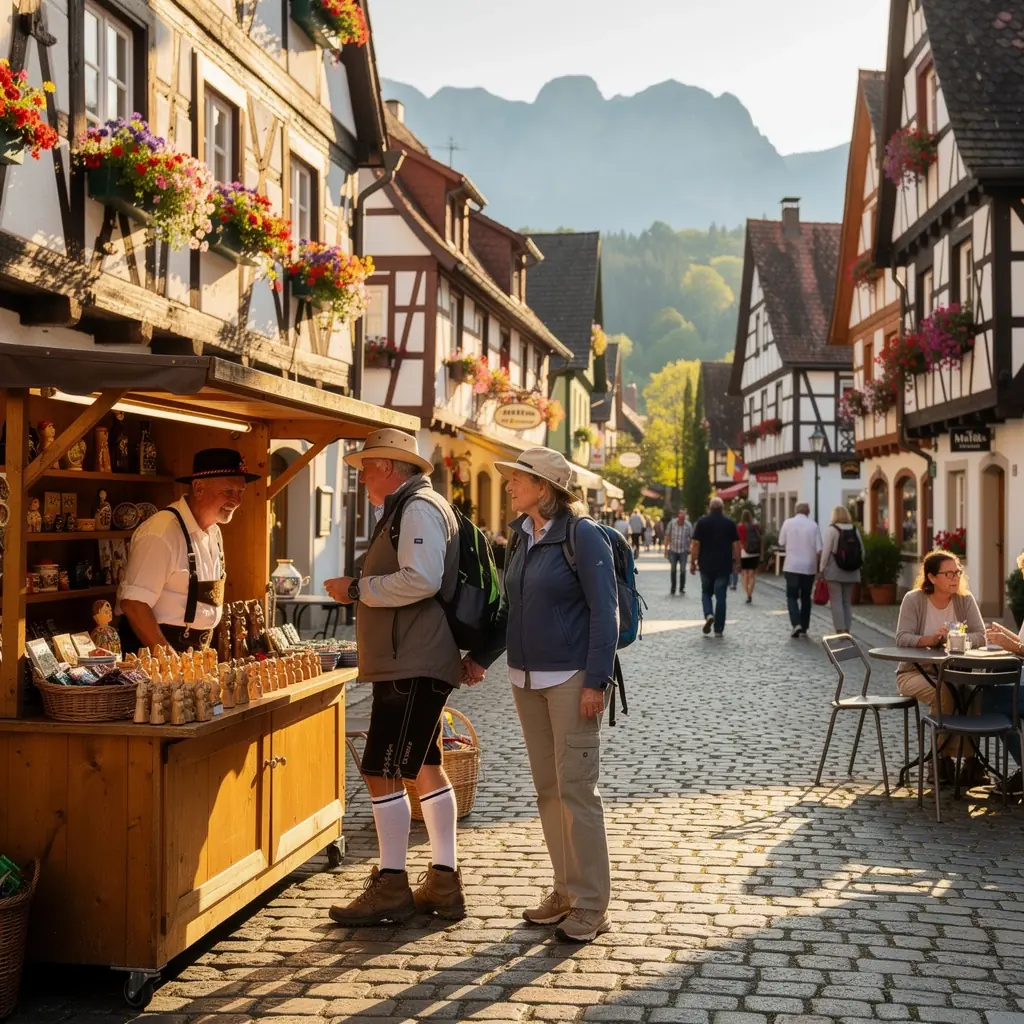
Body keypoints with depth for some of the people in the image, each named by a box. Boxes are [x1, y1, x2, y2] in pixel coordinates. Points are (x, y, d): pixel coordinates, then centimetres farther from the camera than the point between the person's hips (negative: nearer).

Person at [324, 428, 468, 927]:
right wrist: (362, 589, 18)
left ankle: (391, 888, 0)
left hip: (413, 666, -11)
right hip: (413, 664, 11)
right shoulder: (410, 508, 21)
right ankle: (444, 884, 22)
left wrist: (357, 588, -17)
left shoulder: (418, 508, -13)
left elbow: (421, 580, -26)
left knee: (382, 771, -8)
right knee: (426, 768, 14)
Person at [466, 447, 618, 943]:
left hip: (571, 679, -7)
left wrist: (595, 681, -17)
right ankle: (566, 891, 23)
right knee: (547, 788, 12)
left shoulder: (582, 536, -11)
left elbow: (604, 612, -13)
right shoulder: (520, 536, 11)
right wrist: (481, 657, 17)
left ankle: (591, 906, 5)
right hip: (526, 679, 8)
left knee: (576, 789, -4)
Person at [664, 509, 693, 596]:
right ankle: (672, 589, 16)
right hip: (673, 550, 1)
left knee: (683, 570, -3)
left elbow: (692, 538, -4)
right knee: (673, 570, 4)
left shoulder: (688, 525, -9)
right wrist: (666, 549, 1)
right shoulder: (672, 523, -7)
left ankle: (682, 588, 11)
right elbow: (667, 536, 0)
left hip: (683, 551, -1)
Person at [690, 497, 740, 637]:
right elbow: (736, 544, 0)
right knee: (720, 596, 4)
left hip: (706, 565, 0)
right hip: (724, 565, 0)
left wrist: (692, 562, -1)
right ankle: (718, 629, 4)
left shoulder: (702, 521, -1)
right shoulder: (730, 523, 2)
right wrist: (736, 563, 8)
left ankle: (709, 614, -8)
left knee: (706, 592, 17)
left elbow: (696, 543, -6)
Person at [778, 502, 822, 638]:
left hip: (792, 566, -1)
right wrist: (820, 567, 5)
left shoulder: (788, 523, -4)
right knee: (806, 597, 13)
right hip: (809, 567, 1)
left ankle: (796, 624, -12)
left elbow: (781, 543, 3)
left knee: (792, 596, 7)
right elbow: (819, 549, -6)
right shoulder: (813, 525, -5)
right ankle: (804, 628, 14)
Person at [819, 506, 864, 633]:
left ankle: (840, 630, -9)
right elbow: (862, 550, 9)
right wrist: (857, 565, 17)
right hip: (851, 572, 5)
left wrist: (822, 568, -6)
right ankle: (847, 630, 13)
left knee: (836, 601, -3)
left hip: (834, 571, -5)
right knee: (847, 602, 12)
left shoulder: (831, 529, -7)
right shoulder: (855, 530, 7)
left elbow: (826, 550, -11)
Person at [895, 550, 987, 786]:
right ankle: (943, 757, -17)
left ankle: (970, 759, -20)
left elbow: (980, 636, -8)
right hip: (915, 672, -3)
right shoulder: (914, 599, -8)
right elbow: (902, 638, -17)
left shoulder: (965, 600, 1)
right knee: (944, 694, -34)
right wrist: (930, 639, -34)